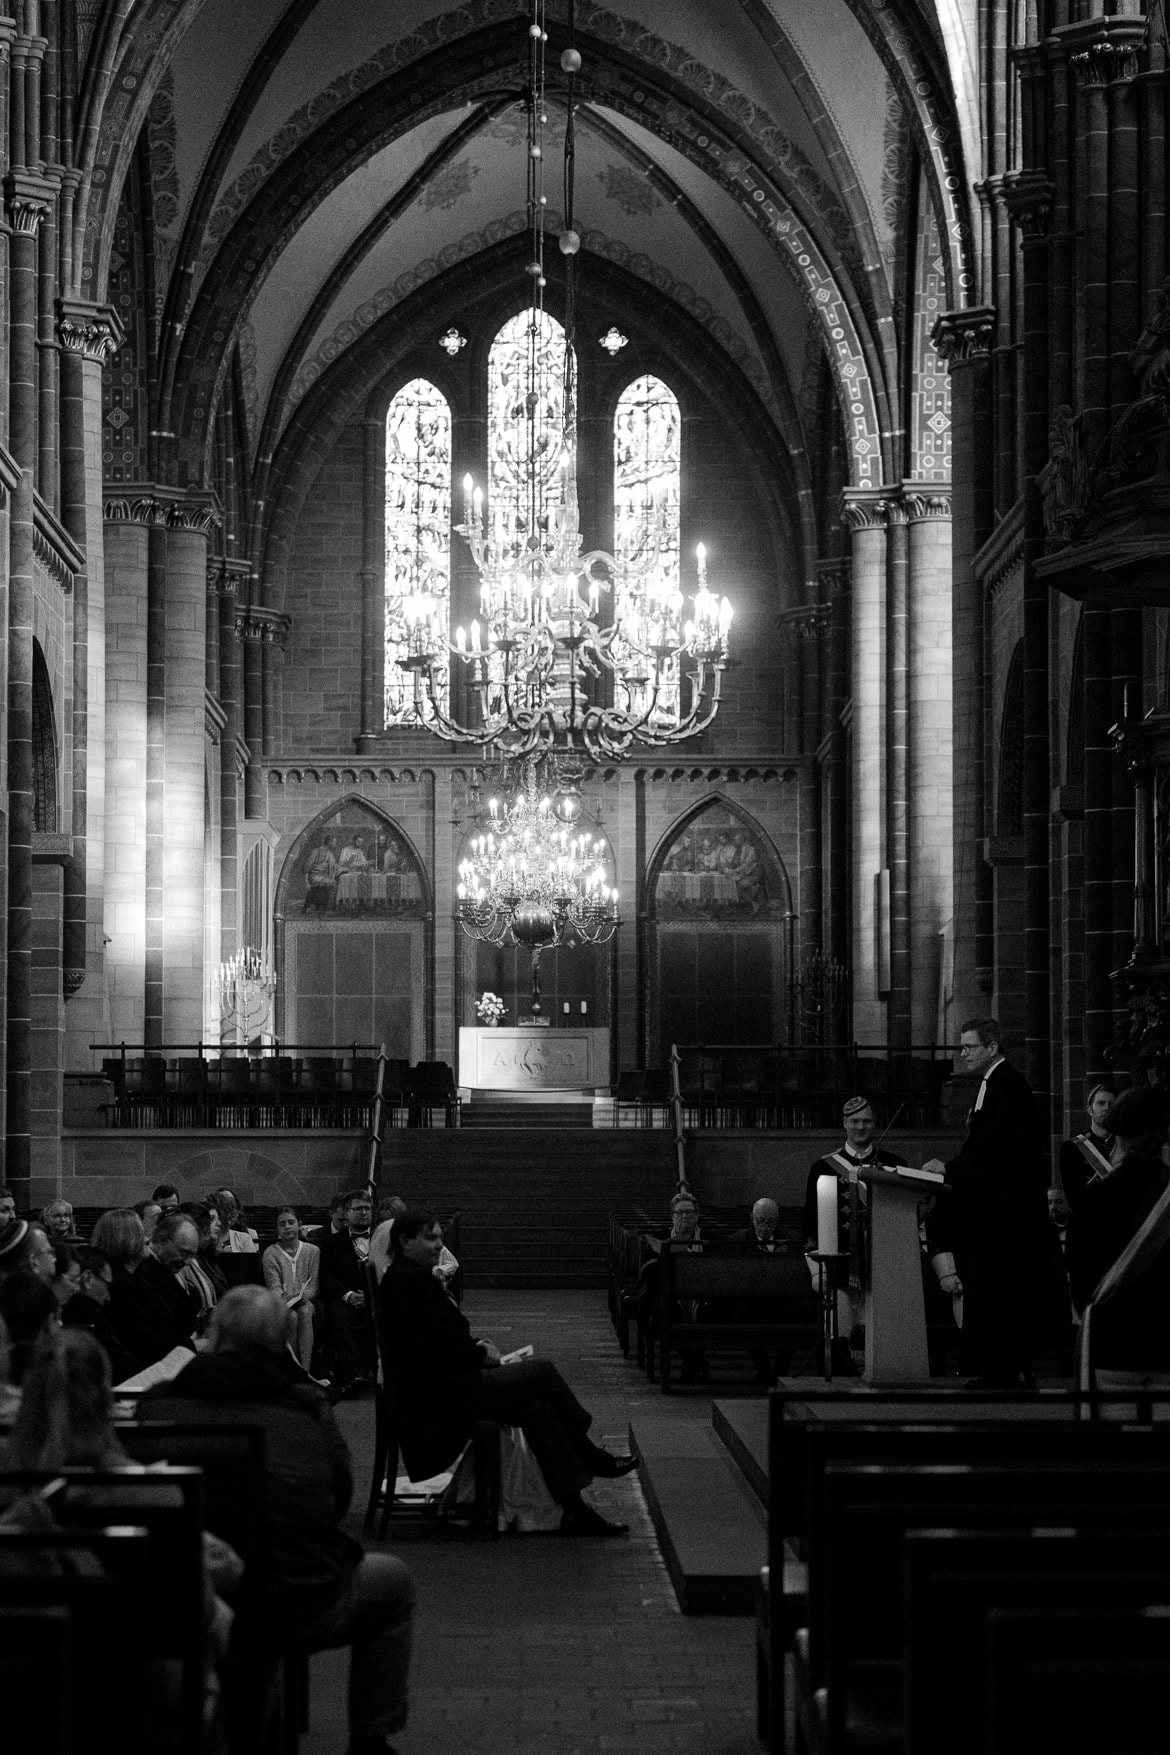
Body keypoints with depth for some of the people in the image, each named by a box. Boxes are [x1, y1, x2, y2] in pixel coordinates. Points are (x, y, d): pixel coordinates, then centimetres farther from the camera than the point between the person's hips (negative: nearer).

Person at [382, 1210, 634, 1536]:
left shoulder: (398, 1279, 16)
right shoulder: (414, 1280, -17)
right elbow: (445, 1346, -20)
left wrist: (476, 1345, 6)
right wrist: (482, 1354, -3)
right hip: (441, 1395, -11)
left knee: (536, 1408, 2)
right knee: (541, 1372, -9)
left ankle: (573, 1509, 0)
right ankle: (591, 1458, 2)